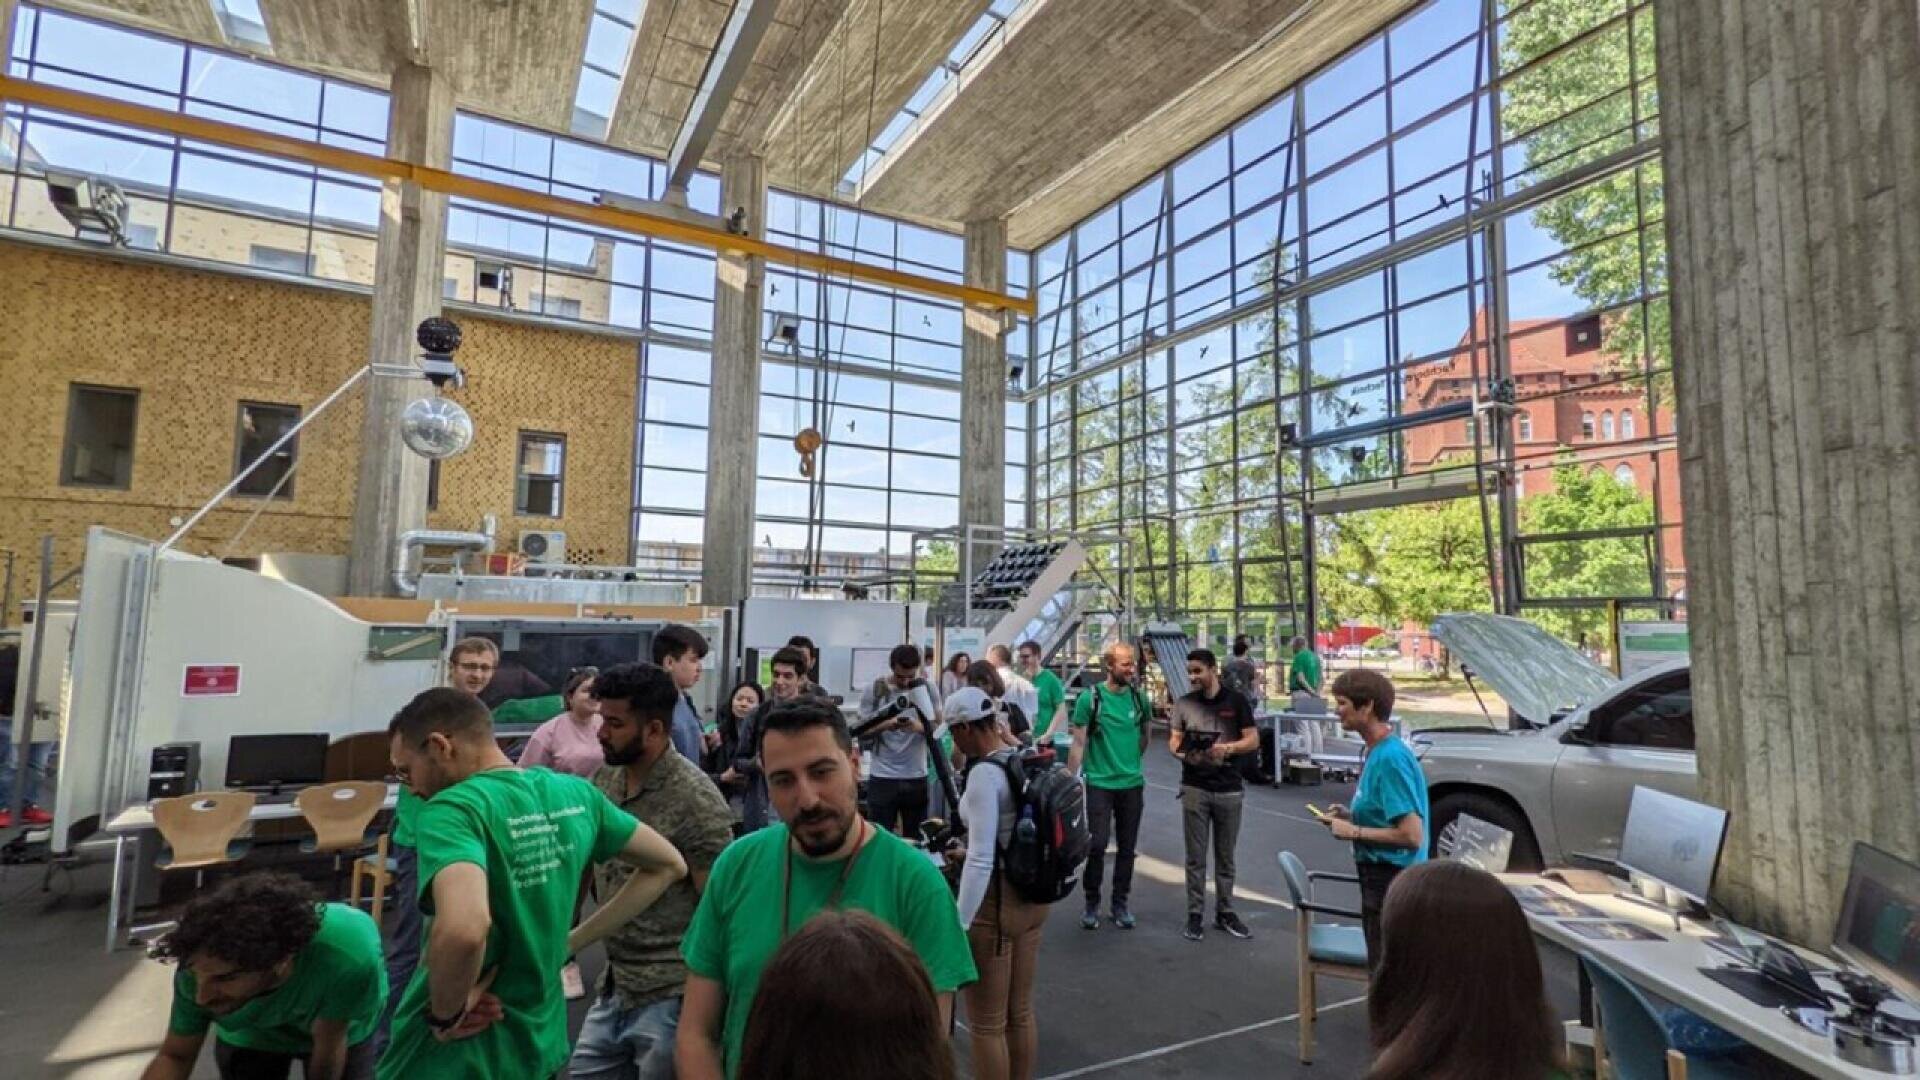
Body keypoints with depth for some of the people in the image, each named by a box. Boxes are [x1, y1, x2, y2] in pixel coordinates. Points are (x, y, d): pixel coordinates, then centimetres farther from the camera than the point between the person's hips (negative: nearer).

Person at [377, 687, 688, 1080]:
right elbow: (668, 865, 7)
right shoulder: (576, 793, -3)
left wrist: (445, 1016, -22)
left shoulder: (451, 809, -23)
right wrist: (570, 943, 6)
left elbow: (463, 928, -41)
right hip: (540, 1041, 7)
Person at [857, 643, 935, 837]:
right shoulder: (874, 691, -3)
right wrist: (883, 725, -22)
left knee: (916, 839, 9)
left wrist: (919, 727, -24)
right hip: (882, 778, -1)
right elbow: (863, 734, -4)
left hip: (917, 778, 1)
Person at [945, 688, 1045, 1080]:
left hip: (996, 902, -8)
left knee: (986, 1024, 9)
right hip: (1032, 896, 9)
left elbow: (981, 862, -26)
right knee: (1021, 1011, 22)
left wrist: (958, 926, -23)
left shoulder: (984, 774, -23)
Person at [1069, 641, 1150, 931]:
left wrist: (1131, 762, 13)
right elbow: (1078, 744, -8)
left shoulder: (1139, 698, 1)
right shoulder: (1090, 698, -10)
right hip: (1099, 784, -4)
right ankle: (1092, 904, 16)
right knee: (1097, 845, -4)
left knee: (1127, 847, 10)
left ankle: (1119, 904, 25)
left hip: (1133, 784, 4)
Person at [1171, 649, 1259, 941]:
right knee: (1196, 856, 5)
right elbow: (1174, 739, 6)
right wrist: (1180, 750, -16)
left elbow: (1253, 740, -2)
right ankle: (1195, 913, 14)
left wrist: (1229, 747, -20)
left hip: (1229, 789, 0)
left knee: (1225, 856, 11)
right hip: (1194, 788, 1)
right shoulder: (1184, 703, 3)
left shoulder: (1236, 700, -1)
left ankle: (1224, 913, 23)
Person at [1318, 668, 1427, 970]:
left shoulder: (1391, 758, -22)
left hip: (1392, 884, -9)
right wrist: (1351, 816, 4)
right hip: (1380, 876, 9)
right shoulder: (1377, 751, 7)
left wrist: (1354, 831, -17)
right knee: (1383, 967, 22)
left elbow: (1411, 835, -25)